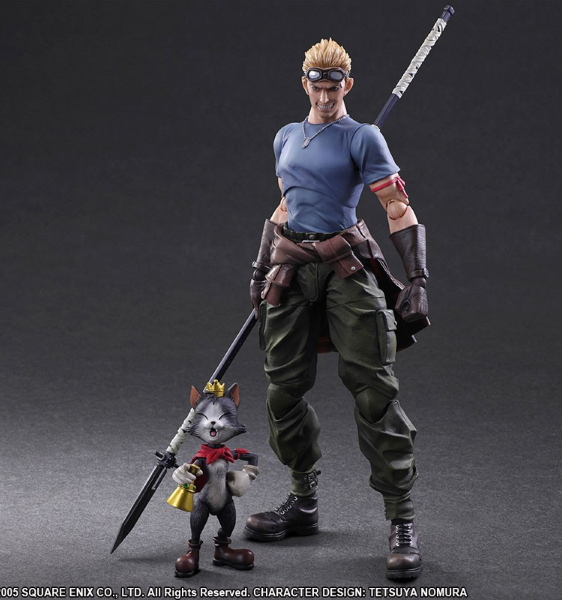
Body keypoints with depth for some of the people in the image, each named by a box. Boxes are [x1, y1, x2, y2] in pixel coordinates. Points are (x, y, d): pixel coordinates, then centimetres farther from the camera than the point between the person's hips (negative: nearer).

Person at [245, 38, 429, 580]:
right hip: (290, 269, 6)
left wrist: (417, 280, -17)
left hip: (348, 270, -6)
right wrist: (261, 270, 23)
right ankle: (303, 504, 21)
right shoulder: (286, 138, 17)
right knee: (283, 389, 6)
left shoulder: (362, 138, -1)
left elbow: (398, 210, -7)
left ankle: (402, 524, -8)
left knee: (374, 389, -10)